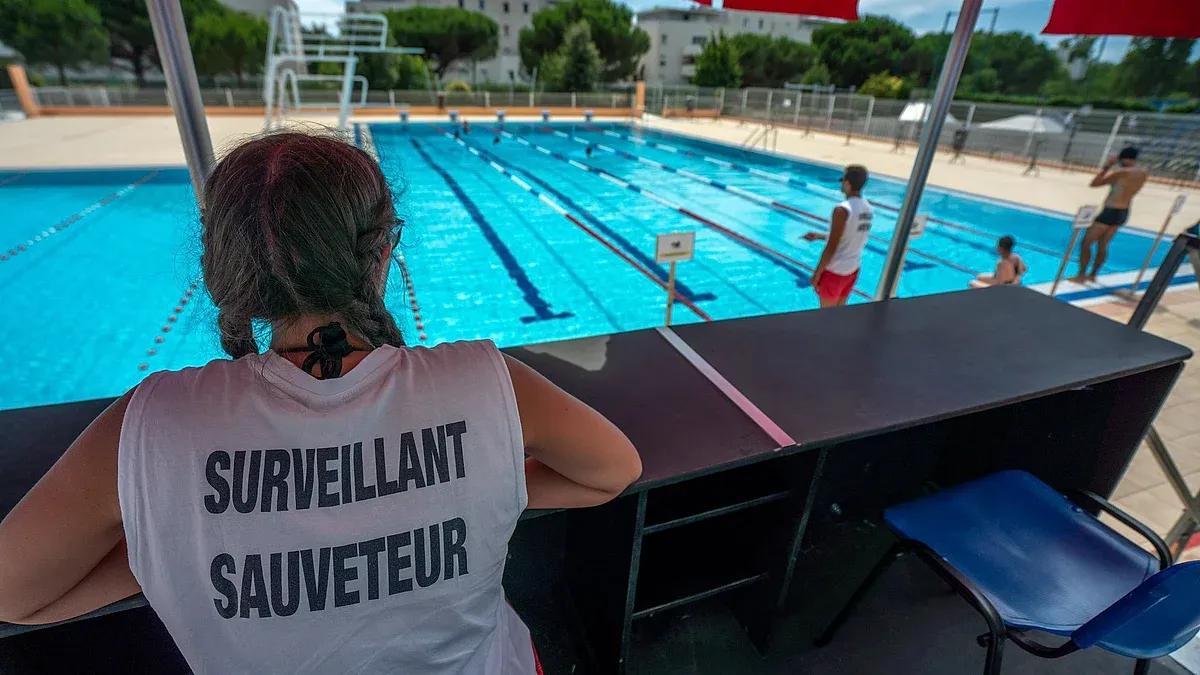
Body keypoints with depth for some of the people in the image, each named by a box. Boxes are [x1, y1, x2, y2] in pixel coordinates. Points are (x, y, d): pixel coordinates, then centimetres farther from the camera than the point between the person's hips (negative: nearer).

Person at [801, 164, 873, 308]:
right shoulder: (868, 209, 4)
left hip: (834, 271, -7)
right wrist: (819, 236, 20)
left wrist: (817, 274, -13)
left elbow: (831, 248, -21)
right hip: (853, 270, 7)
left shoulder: (842, 209, -21)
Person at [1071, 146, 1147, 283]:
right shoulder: (1143, 172, 8)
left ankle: (1080, 276, -1)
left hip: (1110, 212, -8)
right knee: (1102, 245, 16)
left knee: (1086, 243, -1)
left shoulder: (1122, 172, -16)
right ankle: (1092, 275, 23)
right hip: (1123, 213, 8)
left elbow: (1094, 183, -12)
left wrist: (1107, 166, -2)